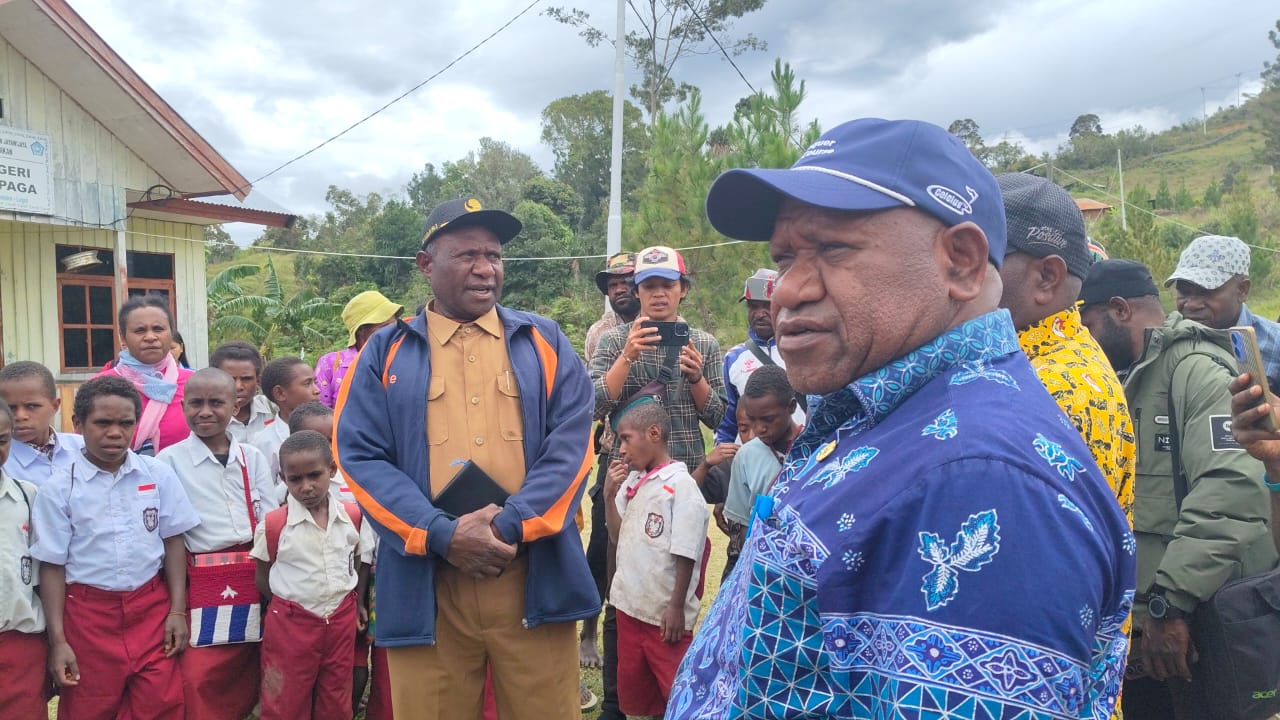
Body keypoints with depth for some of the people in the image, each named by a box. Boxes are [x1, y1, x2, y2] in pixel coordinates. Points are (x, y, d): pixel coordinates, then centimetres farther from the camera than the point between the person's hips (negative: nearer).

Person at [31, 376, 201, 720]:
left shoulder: (158, 475, 0)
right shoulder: (59, 489, -5)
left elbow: (173, 542, 5)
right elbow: (53, 566, -3)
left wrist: (177, 611, 1)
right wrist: (57, 640, -4)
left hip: (153, 610, 1)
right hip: (88, 615, -1)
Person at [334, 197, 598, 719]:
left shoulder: (544, 341, 9)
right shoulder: (386, 352, 8)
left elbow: (571, 442, -1)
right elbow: (360, 457, -1)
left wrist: (512, 525, -14)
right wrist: (440, 535, -14)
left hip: (535, 580, 1)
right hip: (425, 586, 0)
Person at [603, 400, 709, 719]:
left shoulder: (681, 485, -15)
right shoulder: (631, 483, 6)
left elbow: (685, 555, -16)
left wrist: (676, 607, -15)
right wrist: (610, 496, 0)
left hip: (665, 612, -7)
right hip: (630, 604, 8)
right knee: (632, 687, 18)